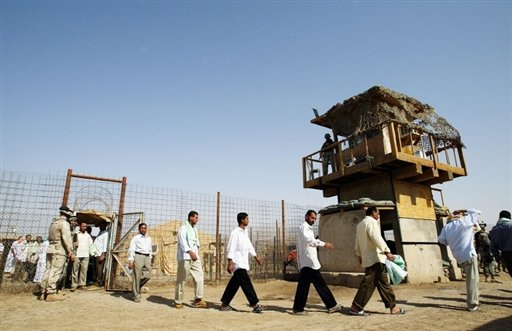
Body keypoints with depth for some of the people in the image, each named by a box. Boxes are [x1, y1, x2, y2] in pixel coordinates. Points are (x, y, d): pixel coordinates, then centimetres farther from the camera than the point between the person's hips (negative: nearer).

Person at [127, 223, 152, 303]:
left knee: (147, 276, 2)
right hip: (138, 256, -5)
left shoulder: (149, 238, 17)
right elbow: (131, 249, -5)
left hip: (147, 257, 5)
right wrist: (130, 261, -11)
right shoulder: (135, 238, 0)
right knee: (136, 277, -1)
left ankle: (136, 288, 28)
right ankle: (136, 296, 11)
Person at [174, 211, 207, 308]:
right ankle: (178, 302, 15)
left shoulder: (194, 229, 18)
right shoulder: (183, 228, -8)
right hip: (185, 257, -7)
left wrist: (196, 253, 12)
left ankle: (197, 300, 2)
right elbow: (182, 241, -20)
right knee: (181, 280, 2)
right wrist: (190, 252, -31)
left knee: (199, 276, -2)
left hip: (195, 257, 7)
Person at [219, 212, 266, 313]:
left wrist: (256, 256, 20)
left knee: (234, 284, 13)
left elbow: (249, 245, 21)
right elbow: (231, 248, -16)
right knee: (246, 284, -9)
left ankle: (224, 304, 22)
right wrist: (230, 263, -20)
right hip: (238, 263, -9)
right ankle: (255, 305, -6)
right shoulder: (235, 233, -13)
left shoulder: (245, 232, 13)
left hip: (243, 263, 9)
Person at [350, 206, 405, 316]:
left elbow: (358, 242, 23)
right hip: (375, 258, -10)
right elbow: (376, 238, -22)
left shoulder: (360, 224, 20)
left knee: (383, 282, 11)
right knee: (368, 284, -6)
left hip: (367, 258, 10)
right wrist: (387, 251, -24)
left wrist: (359, 255, 29)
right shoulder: (371, 221, -8)